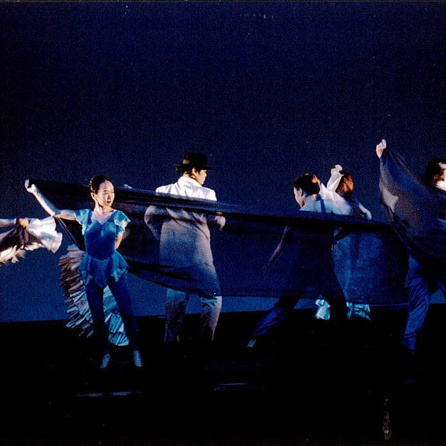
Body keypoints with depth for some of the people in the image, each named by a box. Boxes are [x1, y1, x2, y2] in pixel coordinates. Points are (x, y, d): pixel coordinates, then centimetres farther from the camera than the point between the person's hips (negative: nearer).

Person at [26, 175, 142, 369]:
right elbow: (54, 212, 2)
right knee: (97, 316, 7)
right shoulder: (84, 215, 0)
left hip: (113, 267, -1)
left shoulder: (119, 217, -4)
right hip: (92, 269, 2)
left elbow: (116, 244, 7)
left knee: (127, 312, -5)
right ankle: (105, 354, 21)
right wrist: (36, 191, 2)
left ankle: (136, 352, 9)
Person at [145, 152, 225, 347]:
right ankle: (205, 343, 6)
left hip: (171, 256, 5)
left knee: (175, 298, 14)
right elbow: (218, 222, -3)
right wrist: (220, 215, 18)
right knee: (212, 297, 8)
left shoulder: (164, 191, 4)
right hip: (198, 257, -5)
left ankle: (171, 342, 17)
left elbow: (150, 216, 8)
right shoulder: (205, 194, -8)